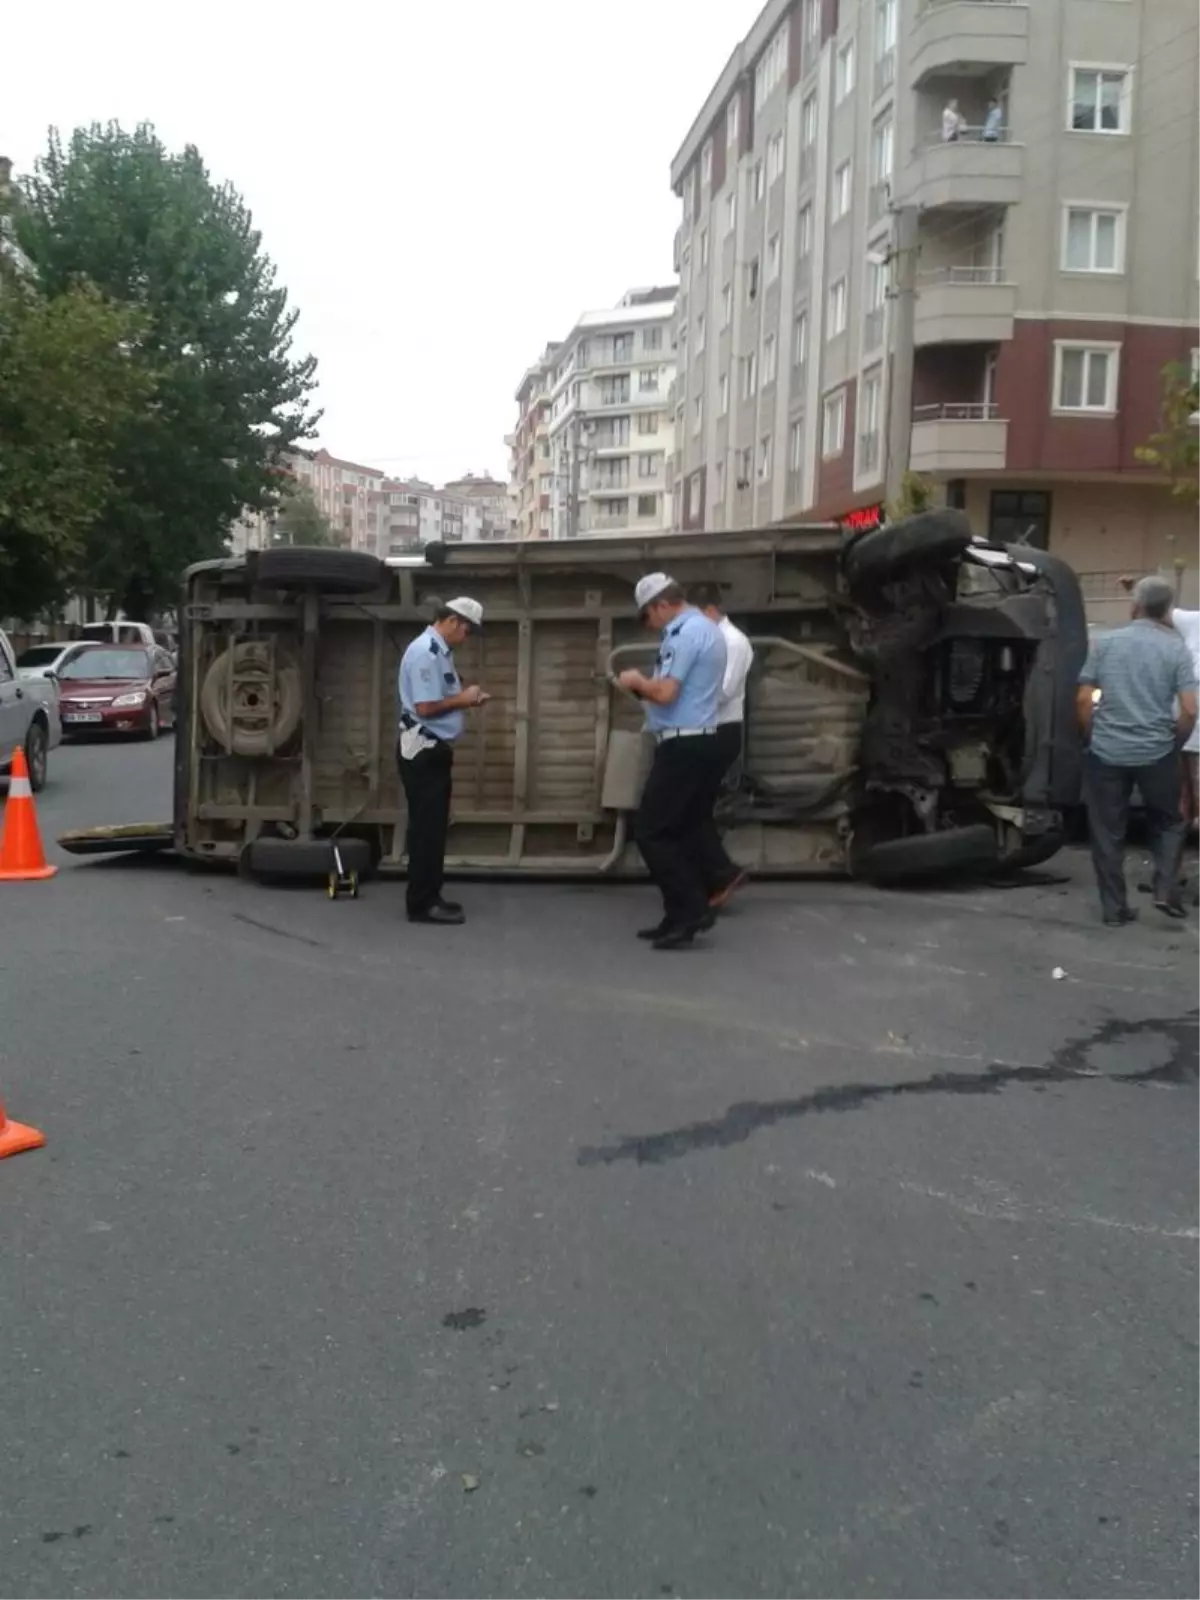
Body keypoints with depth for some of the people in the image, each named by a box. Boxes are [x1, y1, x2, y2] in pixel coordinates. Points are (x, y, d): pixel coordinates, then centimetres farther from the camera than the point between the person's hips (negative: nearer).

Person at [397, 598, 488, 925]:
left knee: (434, 826, 14)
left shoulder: (440, 651, 14)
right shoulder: (425, 652, -18)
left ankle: (429, 898, 22)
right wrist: (463, 699, -11)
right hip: (422, 750, -10)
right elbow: (425, 707, -23)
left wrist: (466, 697, 3)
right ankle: (421, 904, 1)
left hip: (435, 749, 10)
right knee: (426, 827, -5)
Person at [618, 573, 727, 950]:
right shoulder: (706, 628, 18)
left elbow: (666, 693, -23)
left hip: (682, 747, -10)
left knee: (651, 832, -6)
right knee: (685, 834, 12)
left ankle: (691, 910, -7)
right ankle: (683, 918, 15)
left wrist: (637, 681, -5)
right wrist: (645, 687, 12)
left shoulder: (684, 633, -15)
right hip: (700, 743, 10)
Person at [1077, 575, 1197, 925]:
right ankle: (1166, 889, 7)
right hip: (1156, 753, 0)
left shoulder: (1104, 643, 1)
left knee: (1108, 832, 9)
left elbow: (1083, 700, -1)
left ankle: (1114, 908, 11)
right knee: (1167, 823, 20)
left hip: (1107, 752, 0)